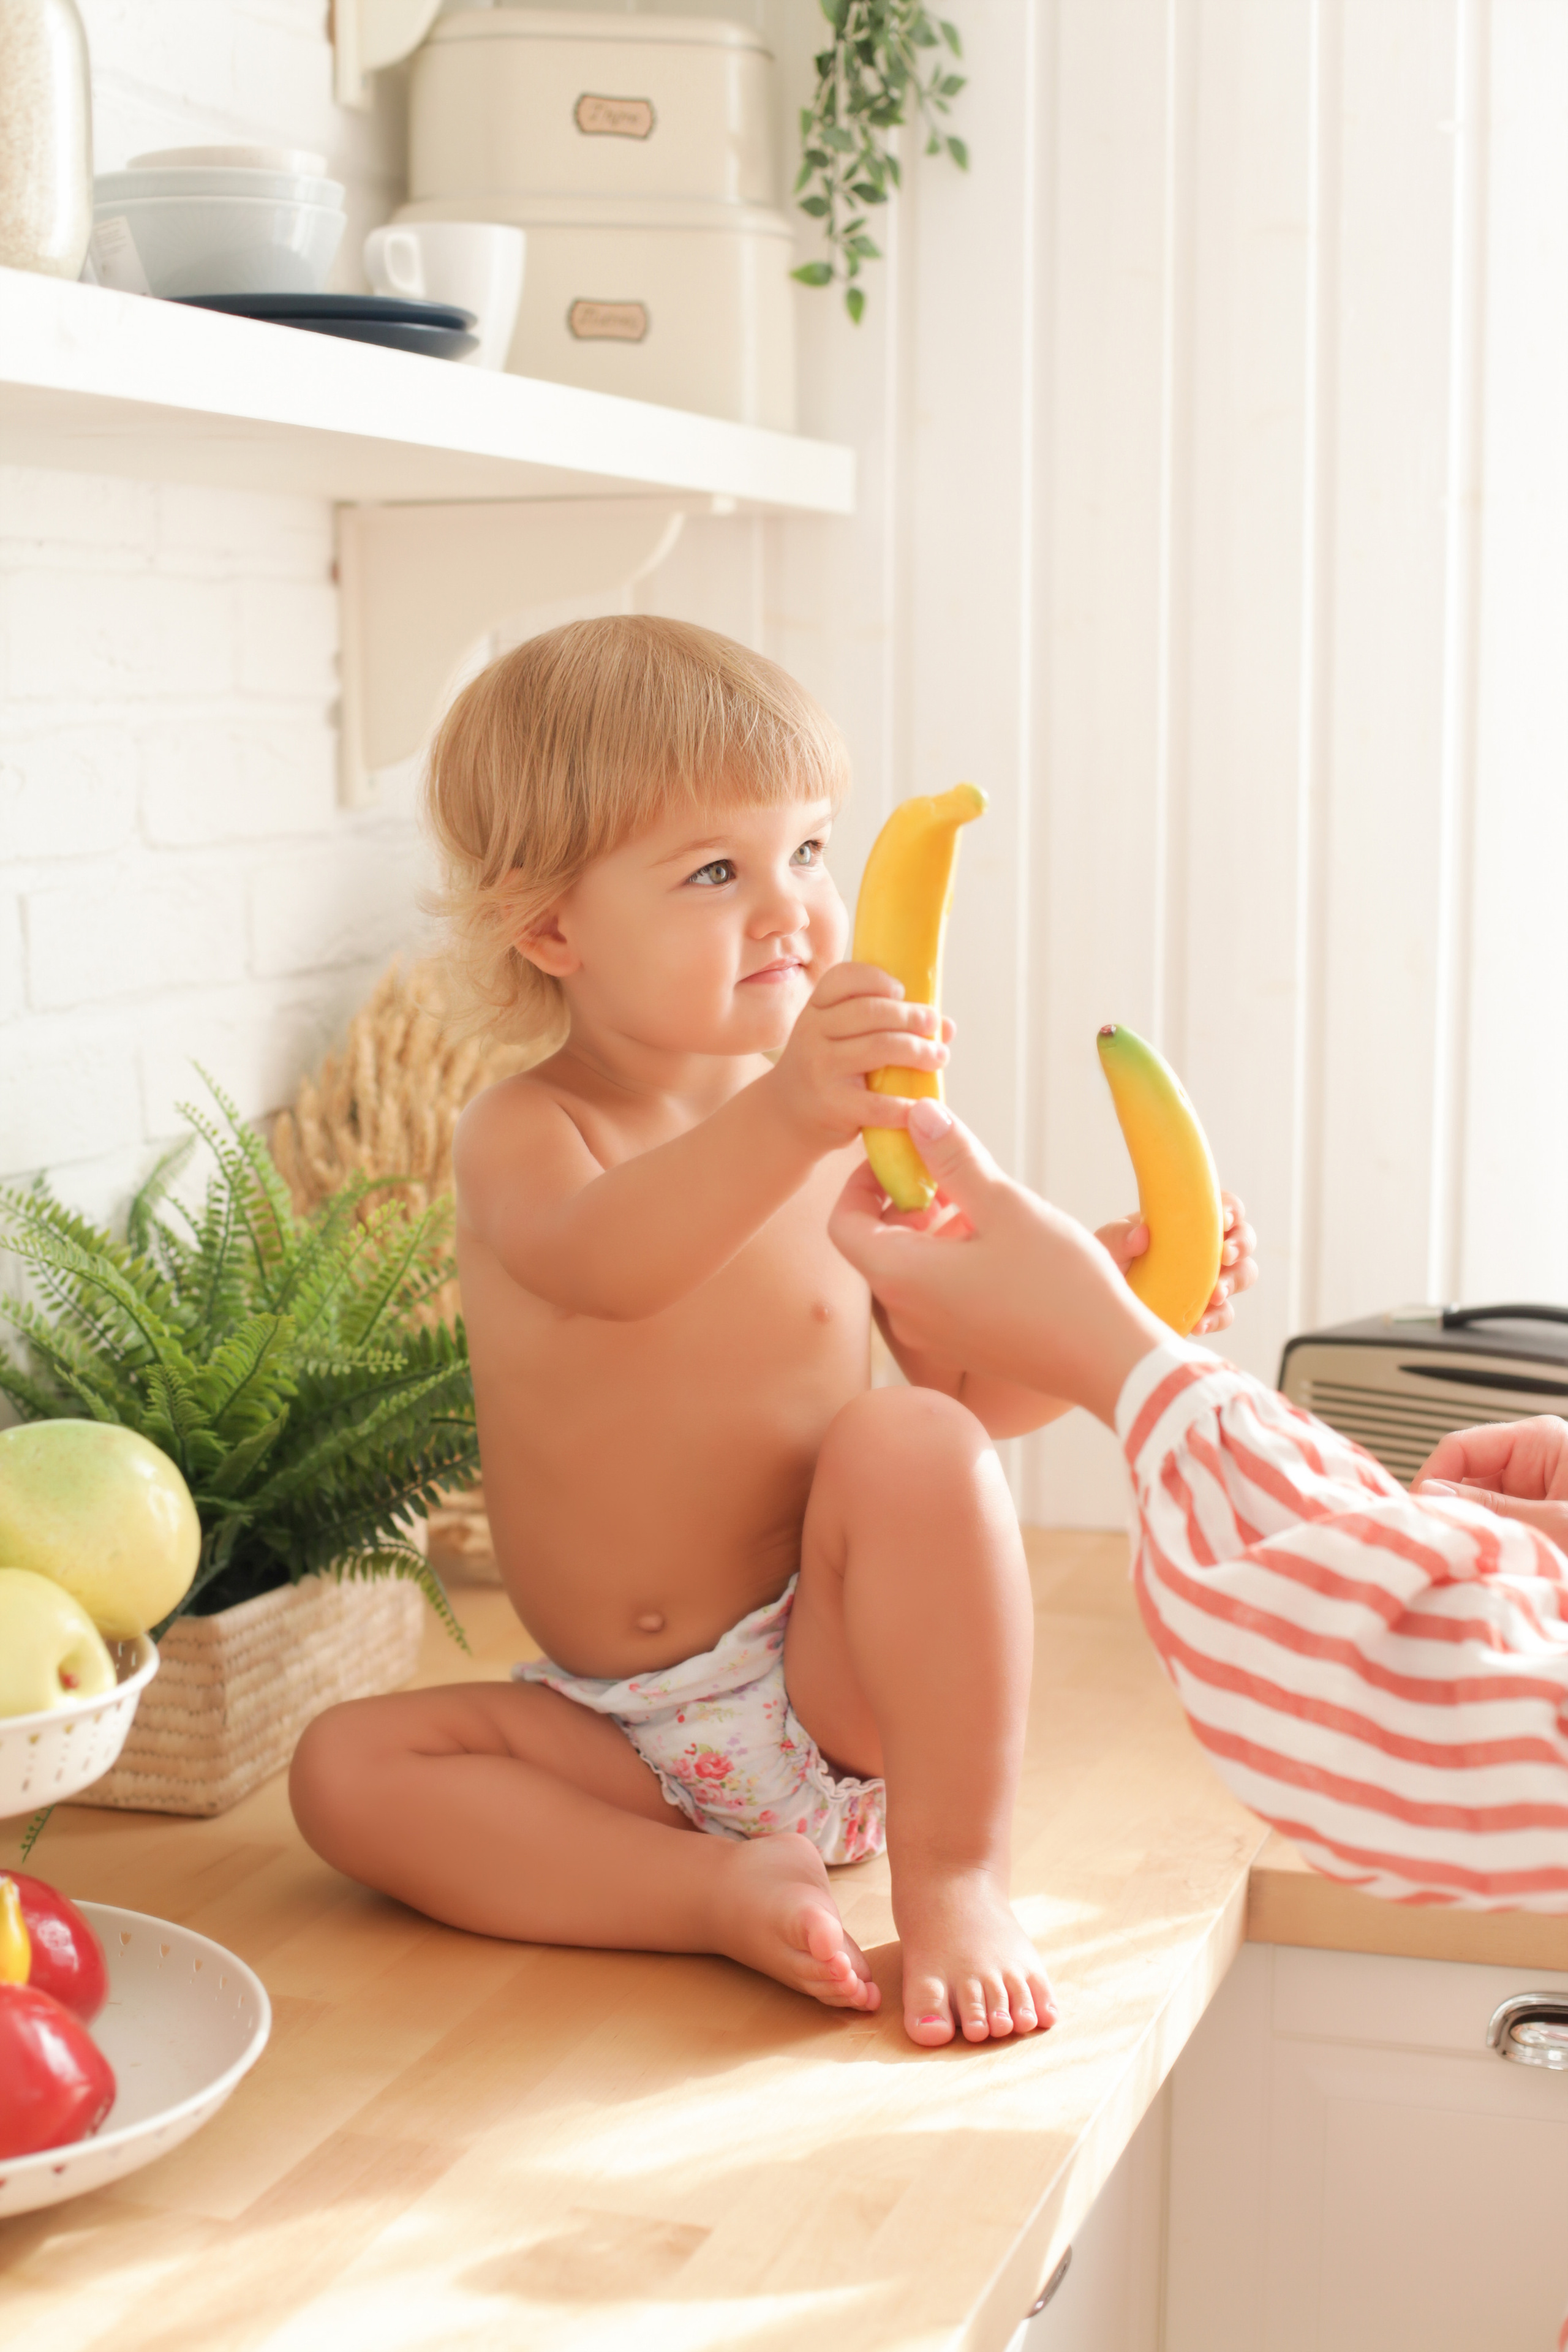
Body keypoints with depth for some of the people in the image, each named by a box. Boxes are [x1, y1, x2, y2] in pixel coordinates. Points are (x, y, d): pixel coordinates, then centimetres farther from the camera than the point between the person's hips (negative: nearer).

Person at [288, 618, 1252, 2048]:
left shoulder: (860, 1134, -4)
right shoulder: (521, 1138, -10)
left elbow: (977, 1389, 4)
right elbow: (600, 1262, -36)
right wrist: (781, 1117, -55)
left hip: (844, 1682, 0)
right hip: (629, 1735, 1)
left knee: (909, 1442, -29)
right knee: (347, 1770, -17)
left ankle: (956, 1876, -20)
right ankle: (719, 1890, -21)